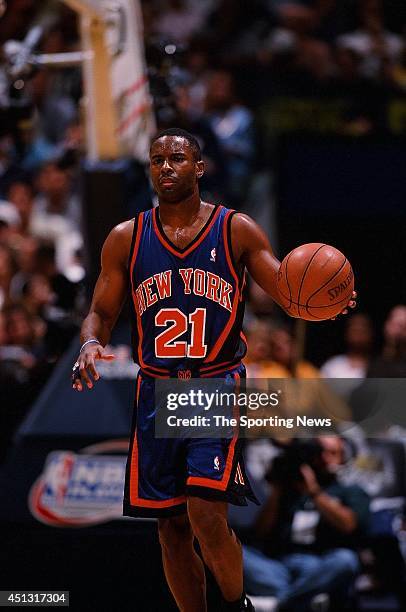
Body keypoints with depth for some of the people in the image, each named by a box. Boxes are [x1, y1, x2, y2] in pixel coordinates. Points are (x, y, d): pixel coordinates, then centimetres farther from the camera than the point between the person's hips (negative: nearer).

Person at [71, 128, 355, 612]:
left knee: (207, 516, -16)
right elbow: (102, 311, 10)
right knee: (172, 527, 5)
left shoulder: (237, 231, 0)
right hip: (157, 392, 3)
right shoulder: (125, 239, 6)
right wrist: (90, 344, -13)